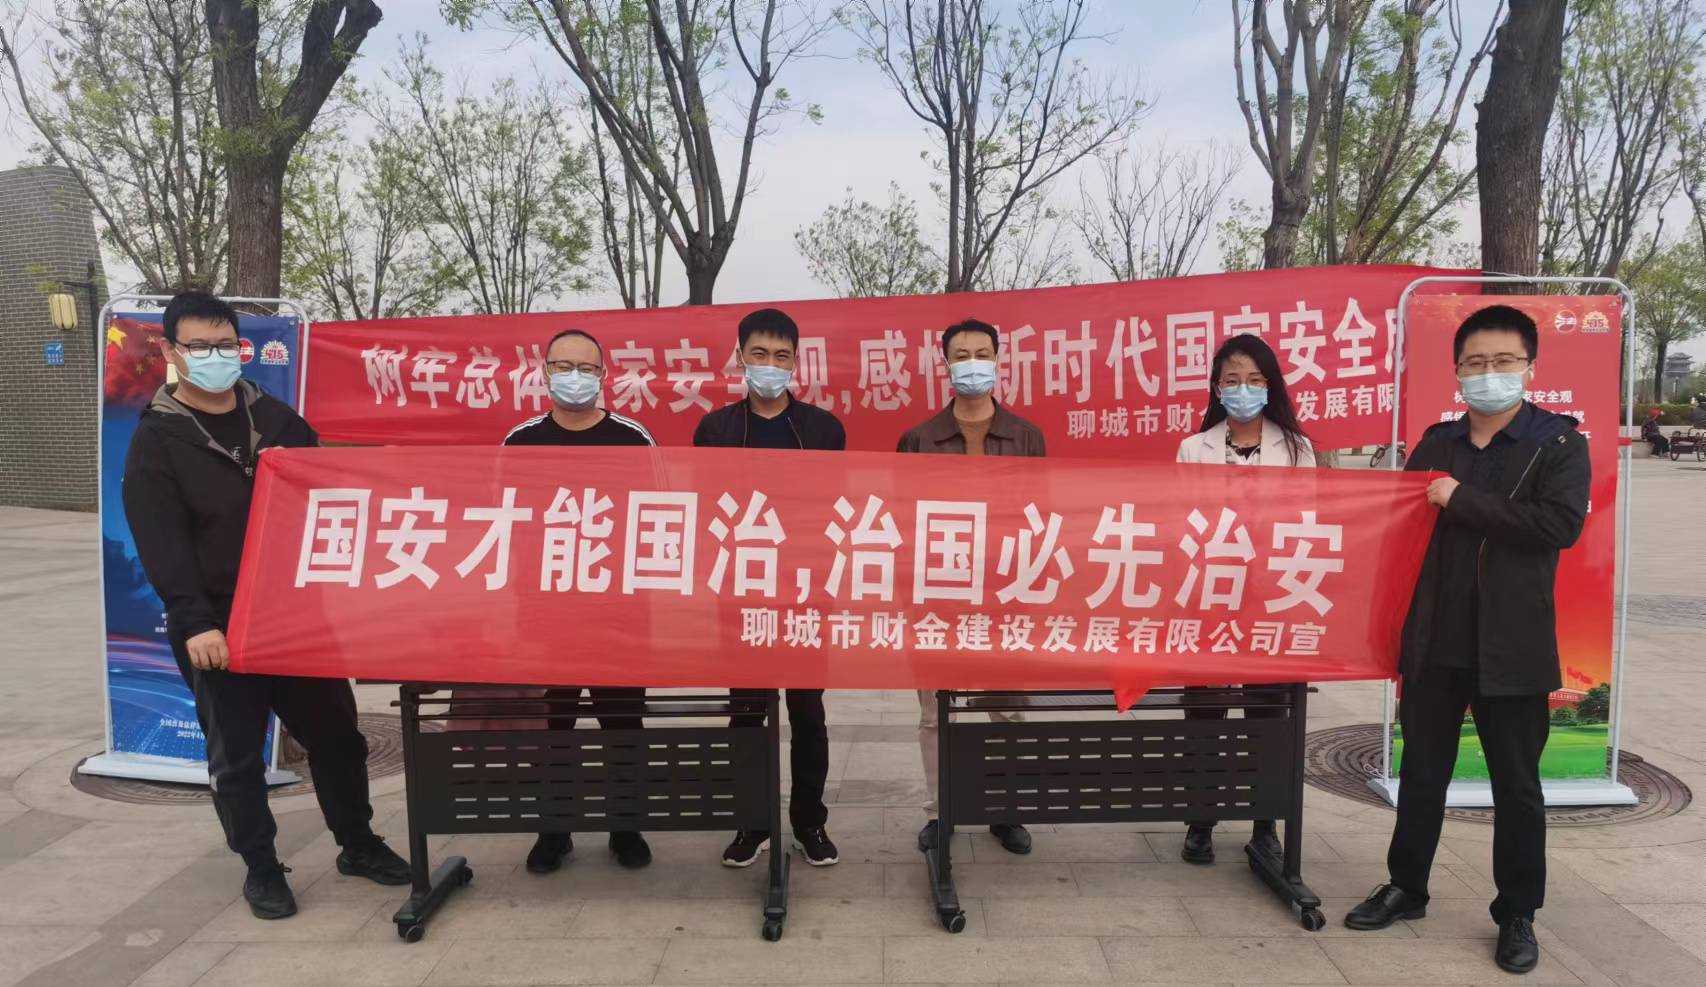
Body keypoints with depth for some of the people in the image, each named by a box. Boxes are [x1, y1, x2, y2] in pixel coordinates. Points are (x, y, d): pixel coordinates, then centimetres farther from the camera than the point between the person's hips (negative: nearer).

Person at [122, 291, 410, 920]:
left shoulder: (276, 419, 8)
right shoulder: (156, 440, -4)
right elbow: (162, 545, -13)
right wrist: (196, 624, -22)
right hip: (218, 628, -3)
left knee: (334, 731, 11)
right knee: (236, 754, 6)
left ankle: (358, 844, 27)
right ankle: (260, 868, 24)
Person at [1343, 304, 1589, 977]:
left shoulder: (1559, 443, -3)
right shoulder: (1436, 444, 9)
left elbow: (1560, 524, -17)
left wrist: (1462, 502, -16)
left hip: (1511, 650, -3)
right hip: (1433, 644, 4)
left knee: (1516, 787, 9)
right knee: (1421, 775, 14)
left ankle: (1518, 915, 26)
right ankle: (1405, 889, 30)